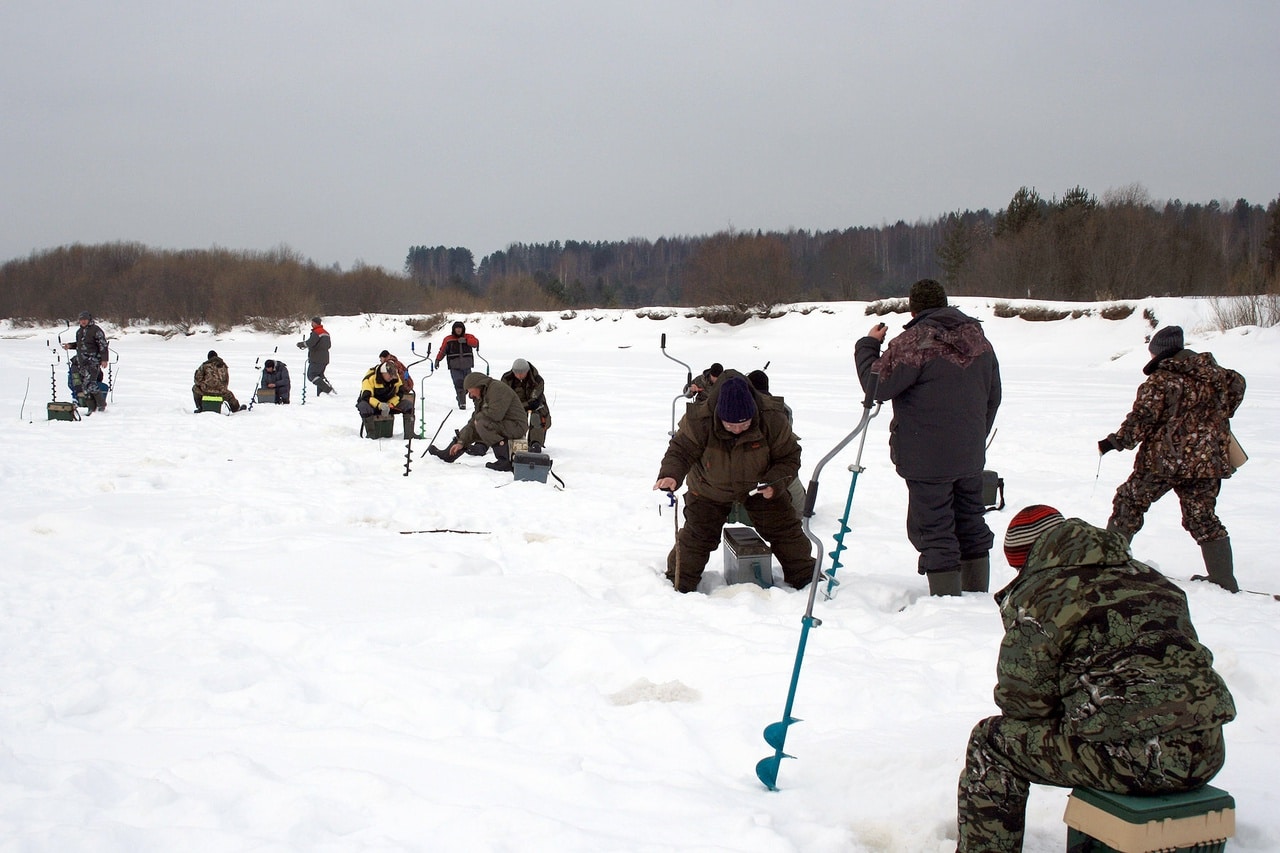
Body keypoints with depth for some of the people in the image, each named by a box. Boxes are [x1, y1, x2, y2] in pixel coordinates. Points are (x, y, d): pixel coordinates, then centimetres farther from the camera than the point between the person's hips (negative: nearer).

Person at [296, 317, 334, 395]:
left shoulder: (316, 333, -14)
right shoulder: (326, 333, 15)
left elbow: (309, 343, -23)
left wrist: (300, 344, -5)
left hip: (316, 359, -9)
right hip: (325, 359, 9)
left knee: (311, 375, -7)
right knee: (320, 375, 15)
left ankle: (327, 389, -18)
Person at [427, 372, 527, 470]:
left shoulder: (497, 388, -18)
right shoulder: (482, 397, 13)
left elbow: (495, 414, -30)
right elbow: (474, 421, 14)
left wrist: (478, 417, -10)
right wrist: (461, 442, 8)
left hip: (515, 425, -10)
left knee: (482, 423, -28)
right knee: (472, 427, 15)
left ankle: (504, 461, -28)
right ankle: (449, 454, 34)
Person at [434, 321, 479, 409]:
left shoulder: (469, 337, 7)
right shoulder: (448, 339, 5)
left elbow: (475, 343, -10)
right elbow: (442, 350, 2)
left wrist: (466, 340, -25)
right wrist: (437, 360, -10)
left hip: (467, 367, 2)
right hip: (455, 367, -2)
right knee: (459, 384, -15)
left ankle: (460, 398, 34)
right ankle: (462, 403, -12)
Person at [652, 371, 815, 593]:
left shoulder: (773, 419, -30)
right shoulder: (698, 420, -35)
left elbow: (789, 457, -17)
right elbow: (680, 450, -26)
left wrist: (774, 484, -34)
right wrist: (670, 475, -48)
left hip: (761, 488, 1)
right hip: (710, 490, -1)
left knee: (785, 531, 5)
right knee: (696, 536, -1)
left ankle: (806, 578, 23)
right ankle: (679, 584, 17)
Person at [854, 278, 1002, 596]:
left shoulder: (912, 343, -16)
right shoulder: (978, 338, 8)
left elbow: (877, 386, -13)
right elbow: (993, 396, 15)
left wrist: (868, 345, 1)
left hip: (927, 458, -7)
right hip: (970, 455, 7)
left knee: (934, 529, -1)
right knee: (971, 523, 18)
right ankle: (978, 594, 27)